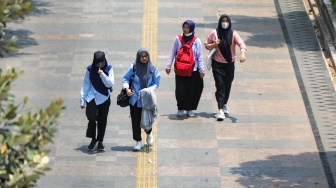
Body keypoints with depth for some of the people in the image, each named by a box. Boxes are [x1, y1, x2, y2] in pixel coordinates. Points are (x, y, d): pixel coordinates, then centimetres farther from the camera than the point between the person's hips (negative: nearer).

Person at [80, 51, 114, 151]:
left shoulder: (109, 69, 0)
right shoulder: (90, 69, -1)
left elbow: (110, 84, -8)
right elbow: (85, 85, 3)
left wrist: (102, 75, -22)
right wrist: (82, 100, 2)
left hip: (104, 99, 1)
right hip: (92, 98, -1)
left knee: (102, 120, 6)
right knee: (92, 117, -17)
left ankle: (100, 141, 19)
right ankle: (93, 139, 2)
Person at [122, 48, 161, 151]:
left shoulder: (153, 69, -1)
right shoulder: (133, 67, -2)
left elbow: (156, 83, 3)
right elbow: (125, 78, 6)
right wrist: (127, 88, -10)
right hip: (135, 99, 0)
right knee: (136, 121, 2)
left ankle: (149, 133, 36)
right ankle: (138, 141, 17)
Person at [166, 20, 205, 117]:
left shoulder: (196, 41, 0)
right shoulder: (178, 39, 2)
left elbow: (200, 57, 3)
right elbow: (173, 53, 8)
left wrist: (201, 70, 2)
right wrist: (168, 65, 5)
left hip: (193, 70, 0)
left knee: (192, 90, 0)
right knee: (180, 90, -3)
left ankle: (190, 109, 14)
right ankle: (180, 108, 13)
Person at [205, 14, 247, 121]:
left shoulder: (233, 34, -3)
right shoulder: (214, 33, -3)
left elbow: (241, 44, -17)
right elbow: (206, 45, 7)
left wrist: (242, 53, -37)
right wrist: (214, 45, -15)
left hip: (229, 64, 2)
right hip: (217, 64, -2)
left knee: (227, 85, 12)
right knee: (220, 85, -11)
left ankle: (224, 104, 39)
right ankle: (221, 110, -17)